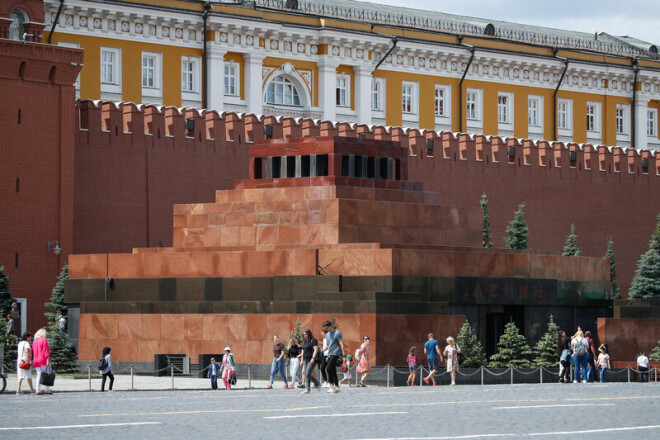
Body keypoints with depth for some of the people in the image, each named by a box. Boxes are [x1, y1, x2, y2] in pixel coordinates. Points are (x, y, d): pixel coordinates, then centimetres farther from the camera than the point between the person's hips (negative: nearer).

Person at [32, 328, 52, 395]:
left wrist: (33, 361, 21)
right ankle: (46, 389, -8)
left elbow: (33, 353, 17)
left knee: (39, 376, 5)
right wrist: (48, 360, -15)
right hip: (43, 361, -7)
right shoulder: (44, 340, -6)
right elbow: (46, 351, -13)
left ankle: (38, 390, -1)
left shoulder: (34, 342, 15)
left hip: (36, 361, 7)